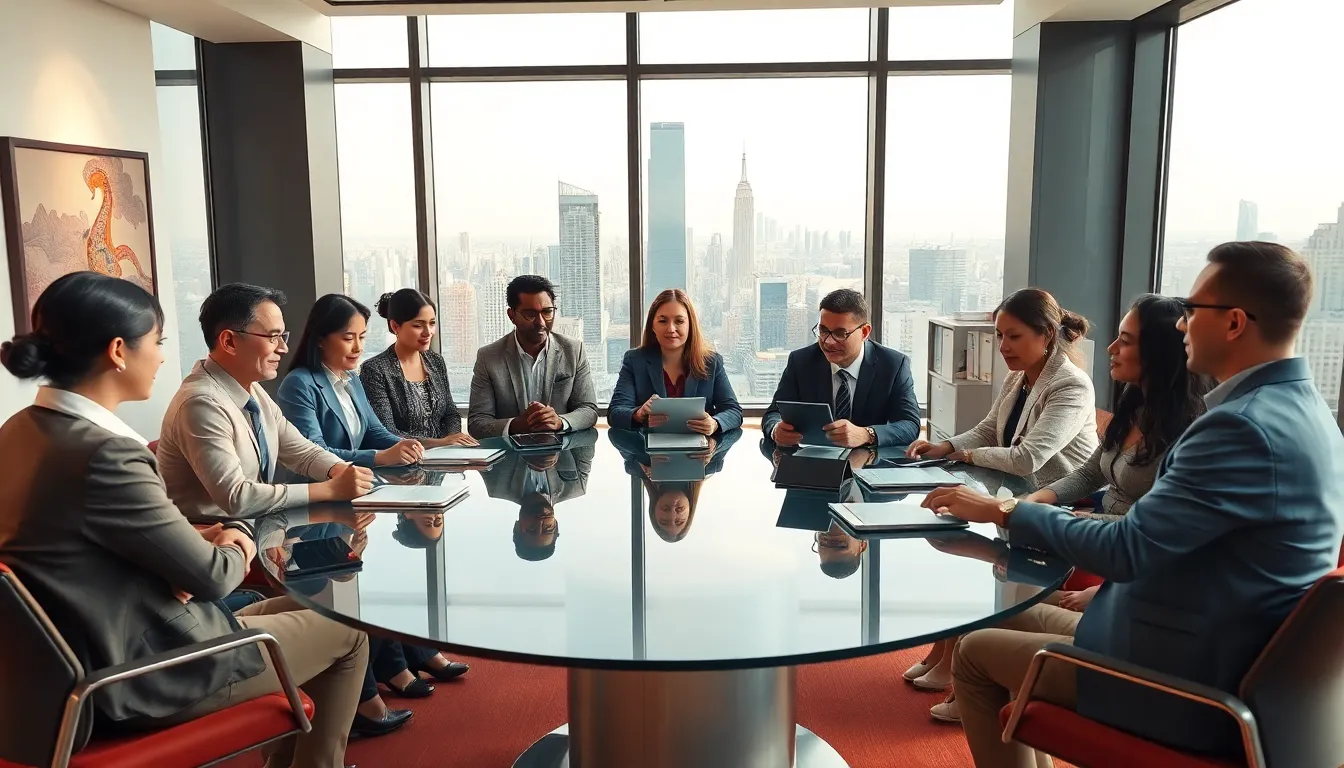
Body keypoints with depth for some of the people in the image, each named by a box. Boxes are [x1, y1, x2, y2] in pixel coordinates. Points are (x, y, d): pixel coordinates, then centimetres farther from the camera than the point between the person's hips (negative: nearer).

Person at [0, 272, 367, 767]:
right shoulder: (106, 454, -28)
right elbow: (213, 576, -20)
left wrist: (196, 540, -3)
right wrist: (237, 546, 2)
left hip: (87, 658, 9)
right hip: (136, 677, -9)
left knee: (287, 610, 27)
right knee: (346, 636, 8)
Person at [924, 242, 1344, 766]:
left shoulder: (1244, 425, -26)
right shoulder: (1296, 407, 5)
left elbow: (1126, 551, -24)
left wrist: (1003, 511, -12)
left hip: (1190, 684, -9)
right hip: (1232, 658, 10)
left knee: (977, 654, 3)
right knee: (1025, 618, 21)